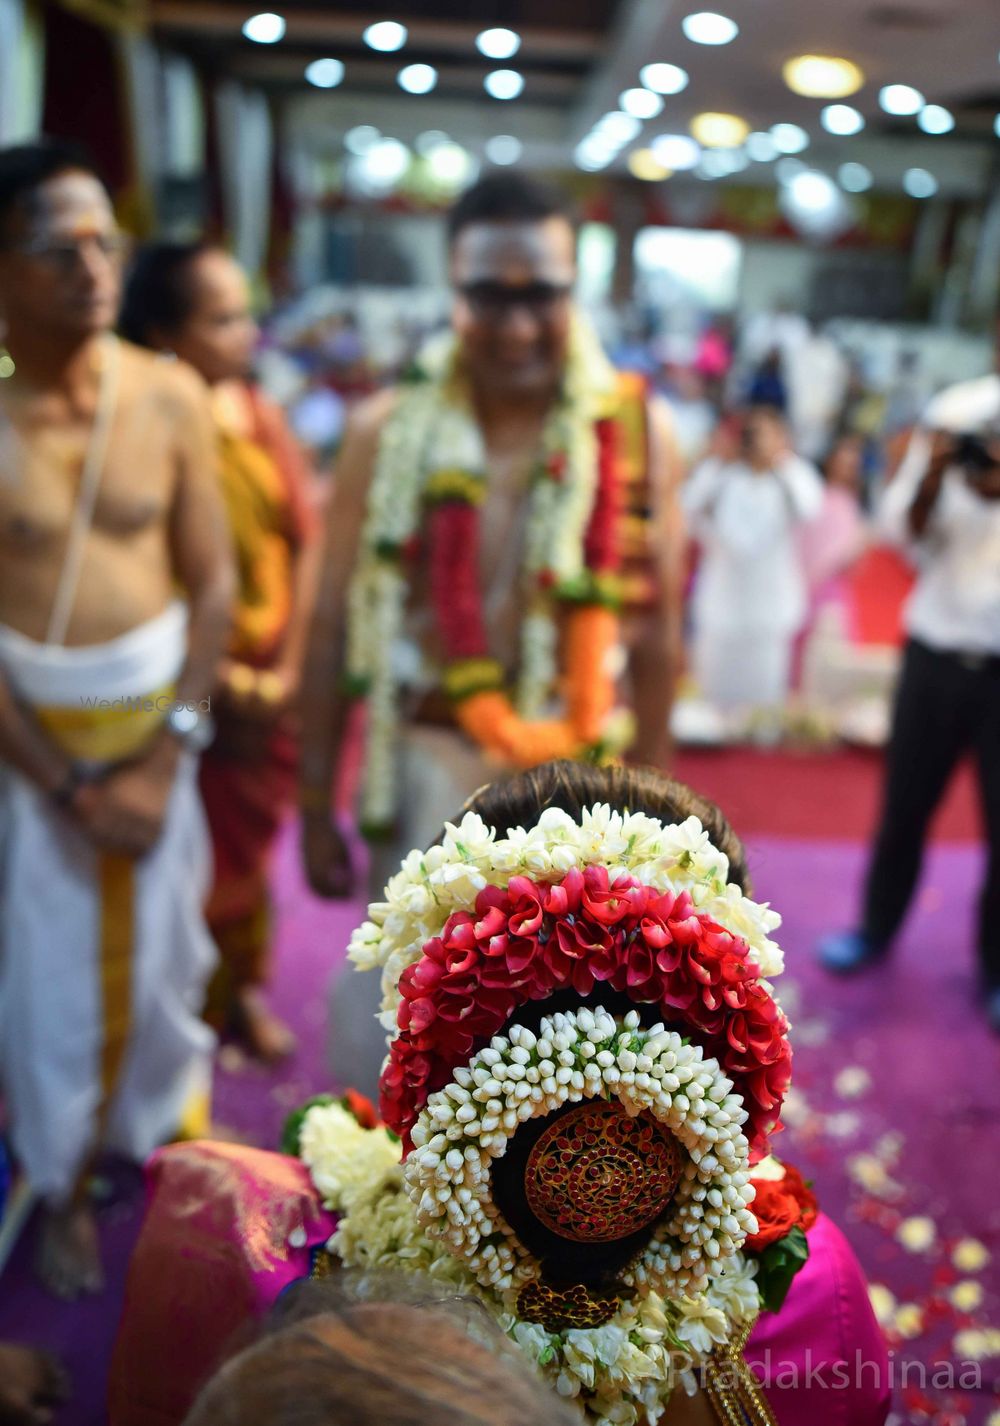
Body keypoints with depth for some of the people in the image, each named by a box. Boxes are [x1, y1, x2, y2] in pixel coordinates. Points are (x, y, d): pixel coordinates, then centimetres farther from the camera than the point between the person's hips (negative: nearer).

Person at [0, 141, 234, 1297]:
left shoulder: (170, 400, -7)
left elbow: (212, 582, -5)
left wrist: (165, 754, -11)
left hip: (157, 720, 2)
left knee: (160, 951, 17)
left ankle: (166, 1129, 45)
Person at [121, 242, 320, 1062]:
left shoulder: (256, 410, 0)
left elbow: (304, 538, 2)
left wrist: (289, 669, -5)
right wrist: (222, 681, -14)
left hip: (276, 677, 5)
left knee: (256, 839, 19)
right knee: (209, 851, 9)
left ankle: (245, 988, 42)